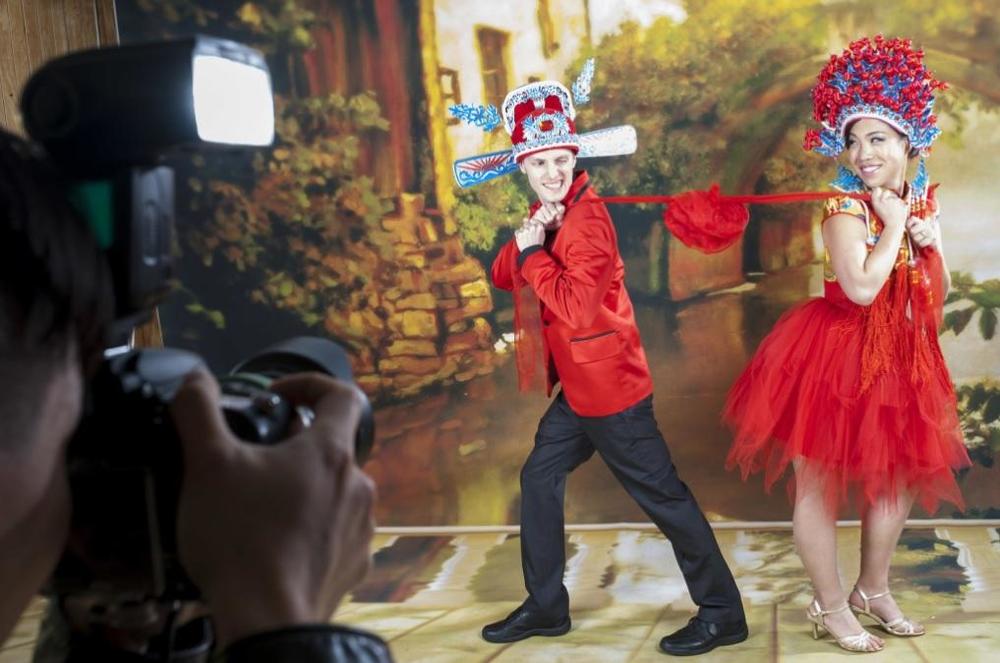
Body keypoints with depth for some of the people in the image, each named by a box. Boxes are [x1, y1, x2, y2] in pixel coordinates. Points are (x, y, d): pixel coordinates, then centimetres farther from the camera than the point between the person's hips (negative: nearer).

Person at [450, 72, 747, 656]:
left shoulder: (587, 219, -18)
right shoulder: (549, 215, 11)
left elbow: (575, 307, -26)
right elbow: (503, 276, 8)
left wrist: (533, 252, -17)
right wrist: (524, 240, -11)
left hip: (609, 386, -10)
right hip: (579, 387, 10)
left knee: (662, 493, -2)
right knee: (540, 479, 15)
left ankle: (722, 613, 10)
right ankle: (546, 606, 29)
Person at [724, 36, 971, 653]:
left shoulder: (922, 200, 5)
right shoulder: (847, 207, -16)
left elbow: (936, 295, 12)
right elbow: (861, 287, -31)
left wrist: (932, 245, -6)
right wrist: (895, 225, -20)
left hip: (902, 359, 7)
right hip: (837, 357, -7)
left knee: (897, 477, 17)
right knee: (821, 482, 1)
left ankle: (874, 590, 36)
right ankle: (831, 607, 18)